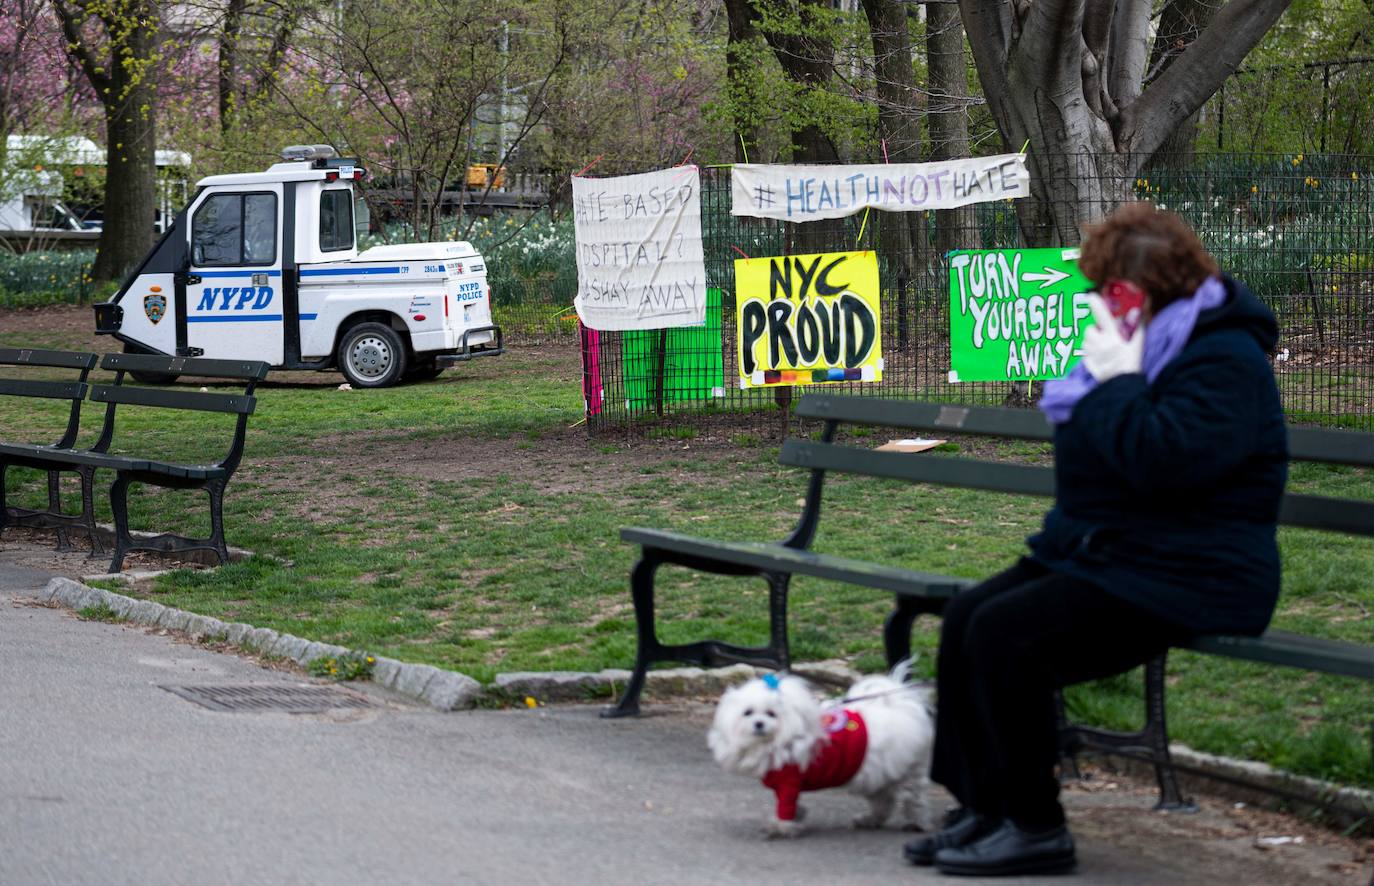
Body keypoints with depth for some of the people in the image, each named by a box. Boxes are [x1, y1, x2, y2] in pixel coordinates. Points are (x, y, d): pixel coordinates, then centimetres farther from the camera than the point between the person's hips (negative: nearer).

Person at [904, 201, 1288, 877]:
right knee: (966, 617, -2)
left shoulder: (1224, 363, -17)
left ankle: (1035, 827, -14)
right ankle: (981, 808, 0)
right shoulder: (1145, 344, 16)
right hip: (1100, 555, 11)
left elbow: (1163, 460, -32)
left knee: (1005, 635, -23)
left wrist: (1116, 383, -21)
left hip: (1183, 580, -11)